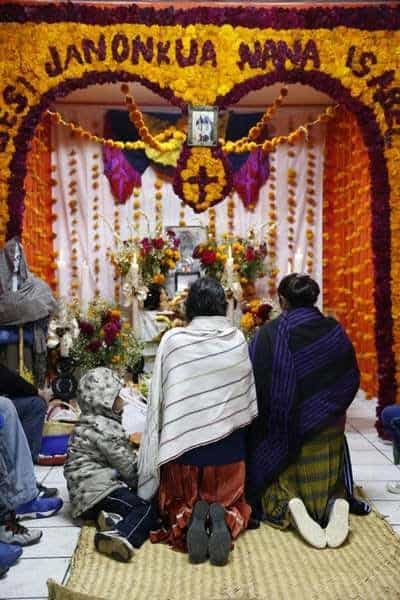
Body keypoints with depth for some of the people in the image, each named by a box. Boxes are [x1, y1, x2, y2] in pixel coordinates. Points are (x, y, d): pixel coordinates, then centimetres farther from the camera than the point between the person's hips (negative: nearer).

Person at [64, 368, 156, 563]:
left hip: (85, 492, 10)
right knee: (145, 509, -21)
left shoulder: (91, 423, 20)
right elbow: (127, 466, -11)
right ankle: (119, 535, -43)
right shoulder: (103, 427, -13)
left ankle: (114, 517, -14)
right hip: (96, 490, -10)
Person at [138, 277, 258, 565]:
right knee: (232, 503, 23)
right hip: (229, 446, 1)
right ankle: (224, 518, -12)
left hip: (183, 443, -1)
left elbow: (159, 400, -6)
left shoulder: (173, 340, -11)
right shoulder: (238, 339, -5)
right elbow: (248, 400, 3)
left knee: (177, 504, 22)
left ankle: (186, 519, -12)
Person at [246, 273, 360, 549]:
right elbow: (352, 381, 6)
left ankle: (288, 505, -19)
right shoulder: (336, 332, -2)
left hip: (282, 428, -2)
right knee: (327, 482, 20)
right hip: (328, 430, 3)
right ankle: (337, 503, -13)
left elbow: (255, 382, -10)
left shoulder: (269, 333, -12)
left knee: (279, 482, 14)